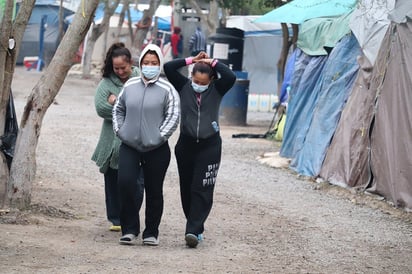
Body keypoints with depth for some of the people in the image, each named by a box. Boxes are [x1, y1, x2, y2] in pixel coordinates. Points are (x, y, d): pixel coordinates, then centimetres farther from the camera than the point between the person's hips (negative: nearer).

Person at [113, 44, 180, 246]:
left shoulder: (167, 90, -5)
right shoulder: (130, 86, 7)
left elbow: (173, 116, -5)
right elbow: (118, 109, 18)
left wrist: (160, 135, -12)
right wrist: (119, 129, 6)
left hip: (156, 149, -2)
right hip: (129, 146, 2)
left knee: (154, 191, 6)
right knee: (125, 183, -12)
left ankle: (151, 233, 18)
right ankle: (129, 229, 0)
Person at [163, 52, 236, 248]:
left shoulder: (217, 90, -1)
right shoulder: (184, 86, 2)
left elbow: (231, 77, -19)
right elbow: (168, 68, -8)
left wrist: (213, 63, -10)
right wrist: (192, 60, -7)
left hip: (210, 145, -3)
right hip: (186, 144, 3)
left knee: (202, 191, -9)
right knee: (186, 189, 8)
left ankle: (193, 231, -14)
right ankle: (196, 228, 20)